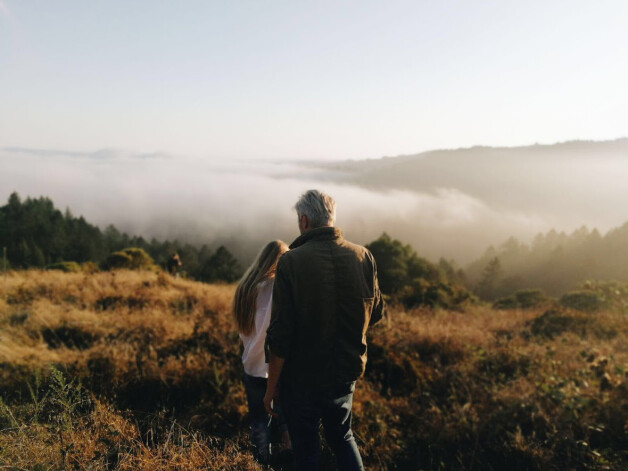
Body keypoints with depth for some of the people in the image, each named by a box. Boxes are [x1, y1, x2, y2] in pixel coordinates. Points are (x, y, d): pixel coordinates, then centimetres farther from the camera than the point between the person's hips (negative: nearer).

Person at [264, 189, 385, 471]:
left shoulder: (291, 262, -19)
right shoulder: (363, 257, -8)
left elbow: (280, 334, -18)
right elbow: (376, 313, 6)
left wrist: (271, 385, -7)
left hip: (302, 378, -4)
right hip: (347, 373, 4)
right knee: (342, 436, 27)